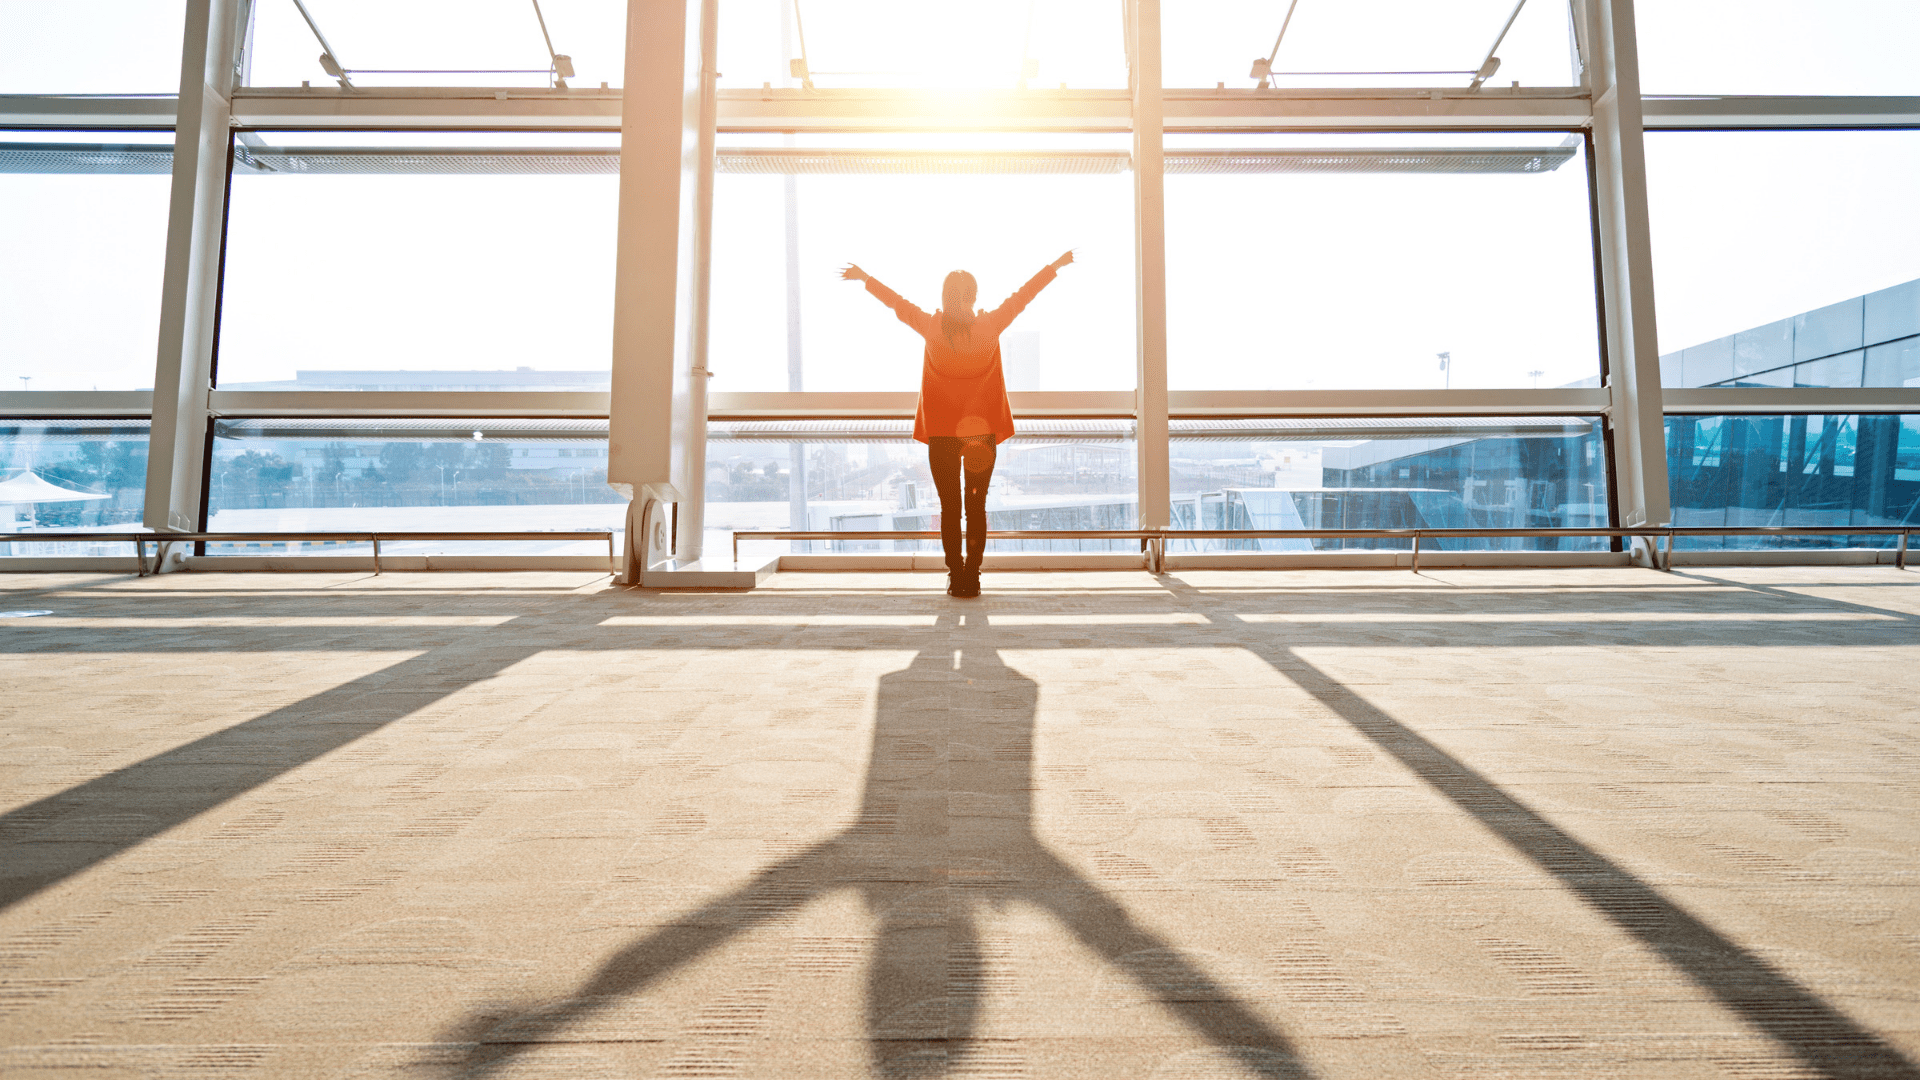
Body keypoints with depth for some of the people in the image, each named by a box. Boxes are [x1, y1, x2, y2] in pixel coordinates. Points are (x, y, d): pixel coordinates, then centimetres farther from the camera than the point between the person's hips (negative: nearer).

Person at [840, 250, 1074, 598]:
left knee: (950, 507, 5)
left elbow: (896, 302, 7)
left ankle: (956, 577, 5)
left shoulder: (932, 327, -7)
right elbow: (1024, 295, 7)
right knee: (976, 505, 7)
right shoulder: (990, 325, -5)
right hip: (982, 431, 1)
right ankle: (971, 576, 7)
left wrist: (864, 277, 22)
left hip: (942, 432, 0)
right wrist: (1056, 266, 20)